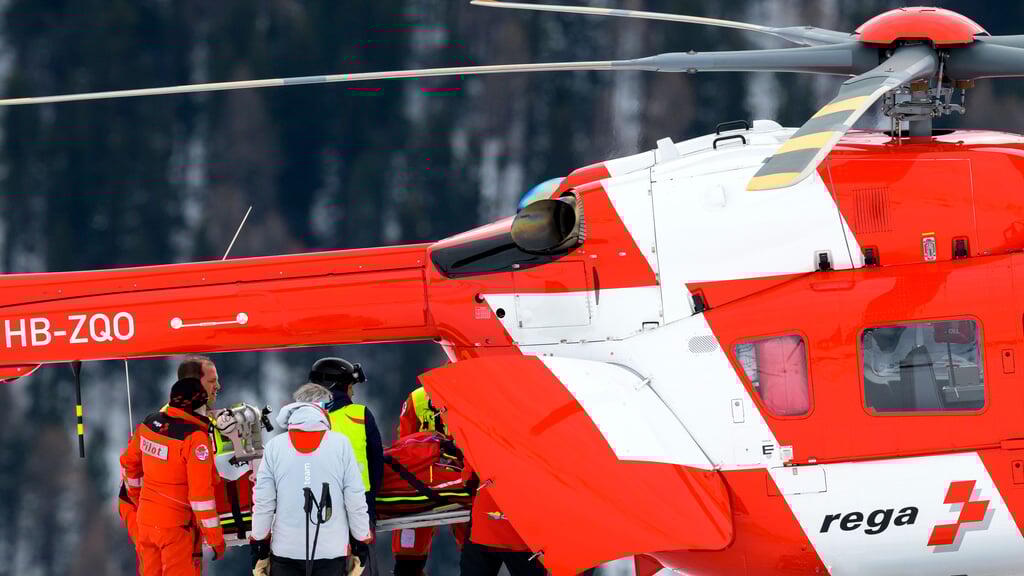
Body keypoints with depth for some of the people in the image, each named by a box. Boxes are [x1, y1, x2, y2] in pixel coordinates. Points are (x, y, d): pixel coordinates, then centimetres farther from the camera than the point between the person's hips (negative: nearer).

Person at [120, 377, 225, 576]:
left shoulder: (150, 423, 2)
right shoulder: (194, 438, -20)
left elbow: (130, 461, 18)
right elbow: (201, 492, -22)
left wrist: (135, 492, 37)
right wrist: (216, 538, -15)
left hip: (146, 519, 7)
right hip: (176, 527, -7)